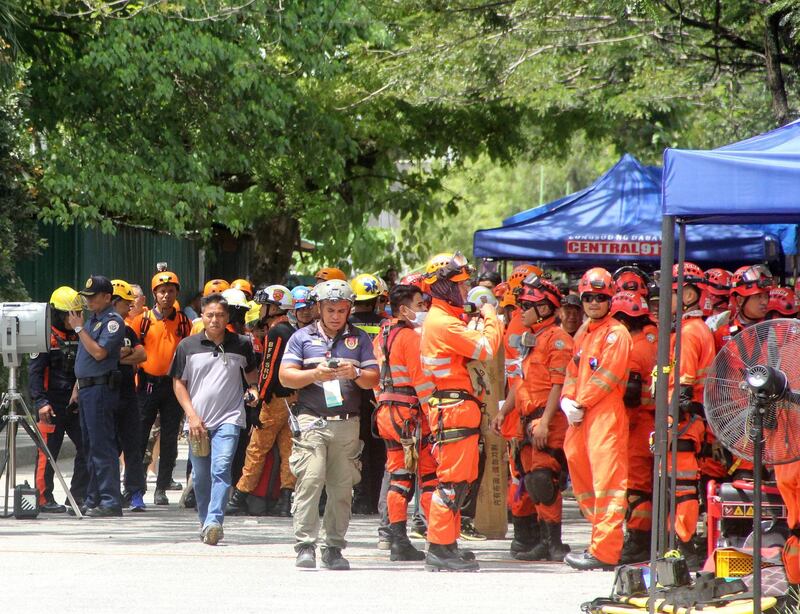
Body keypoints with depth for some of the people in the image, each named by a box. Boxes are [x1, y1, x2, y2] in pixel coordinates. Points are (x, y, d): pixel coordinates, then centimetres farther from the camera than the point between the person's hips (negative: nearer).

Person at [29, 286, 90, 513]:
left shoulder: (77, 337, 14)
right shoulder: (47, 338, -7)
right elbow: (35, 372, -13)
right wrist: (41, 402, -21)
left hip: (74, 406, 7)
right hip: (52, 406, -7)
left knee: (86, 447, 3)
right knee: (48, 452, -3)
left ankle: (79, 495, 12)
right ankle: (44, 499, 3)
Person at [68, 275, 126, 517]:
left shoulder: (112, 321, -9)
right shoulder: (92, 319, 19)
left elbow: (99, 352, -20)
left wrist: (79, 328, -13)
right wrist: (77, 388, 20)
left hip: (101, 388, -10)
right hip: (86, 388, 10)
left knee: (102, 447, -11)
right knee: (90, 446, 12)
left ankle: (110, 502, -13)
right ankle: (93, 500, 16)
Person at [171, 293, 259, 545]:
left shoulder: (241, 345, 4)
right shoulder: (188, 346, 3)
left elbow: (251, 372, 23)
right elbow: (178, 383, 7)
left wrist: (253, 390, 2)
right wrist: (192, 415, -2)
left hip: (228, 419, -2)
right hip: (197, 420, 2)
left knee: (221, 469, -18)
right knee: (200, 475, 9)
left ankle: (214, 522, -26)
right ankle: (205, 522, 25)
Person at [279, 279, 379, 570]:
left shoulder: (359, 339, 15)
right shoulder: (303, 337, 10)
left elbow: (373, 379, 10)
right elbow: (285, 376, 3)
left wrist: (355, 373, -11)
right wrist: (315, 374, -12)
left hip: (347, 423, 2)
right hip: (311, 421, -2)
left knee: (342, 487, 0)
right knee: (310, 482, -12)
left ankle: (334, 548, 6)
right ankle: (305, 546, -12)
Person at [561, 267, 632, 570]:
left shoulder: (615, 333, -7)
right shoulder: (583, 334, 20)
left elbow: (607, 377, -13)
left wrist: (580, 404, -10)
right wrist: (568, 400, 1)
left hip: (607, 412, -10)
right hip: (580, 417, 10)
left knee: (606, 480, -11)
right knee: (581, 477, 13)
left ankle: (604, 552, -13)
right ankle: (602, 542, 23)